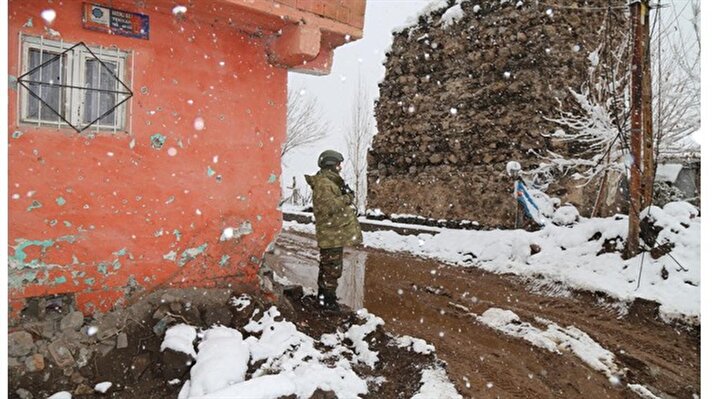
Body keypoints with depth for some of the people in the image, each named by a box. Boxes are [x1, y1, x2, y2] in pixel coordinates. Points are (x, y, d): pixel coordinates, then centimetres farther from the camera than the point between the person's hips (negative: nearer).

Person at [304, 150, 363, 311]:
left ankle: (323, 295, 31)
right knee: (333, 268, -4)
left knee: (327, 266, 19)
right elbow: (329, 206, -28)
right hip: (332, 234, -11)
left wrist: (345, 194, 3)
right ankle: (328, 299, 5)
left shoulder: (329, 181, 16)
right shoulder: (323, 183, -18)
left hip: (335, 233, 11)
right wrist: (346, 198, -18)